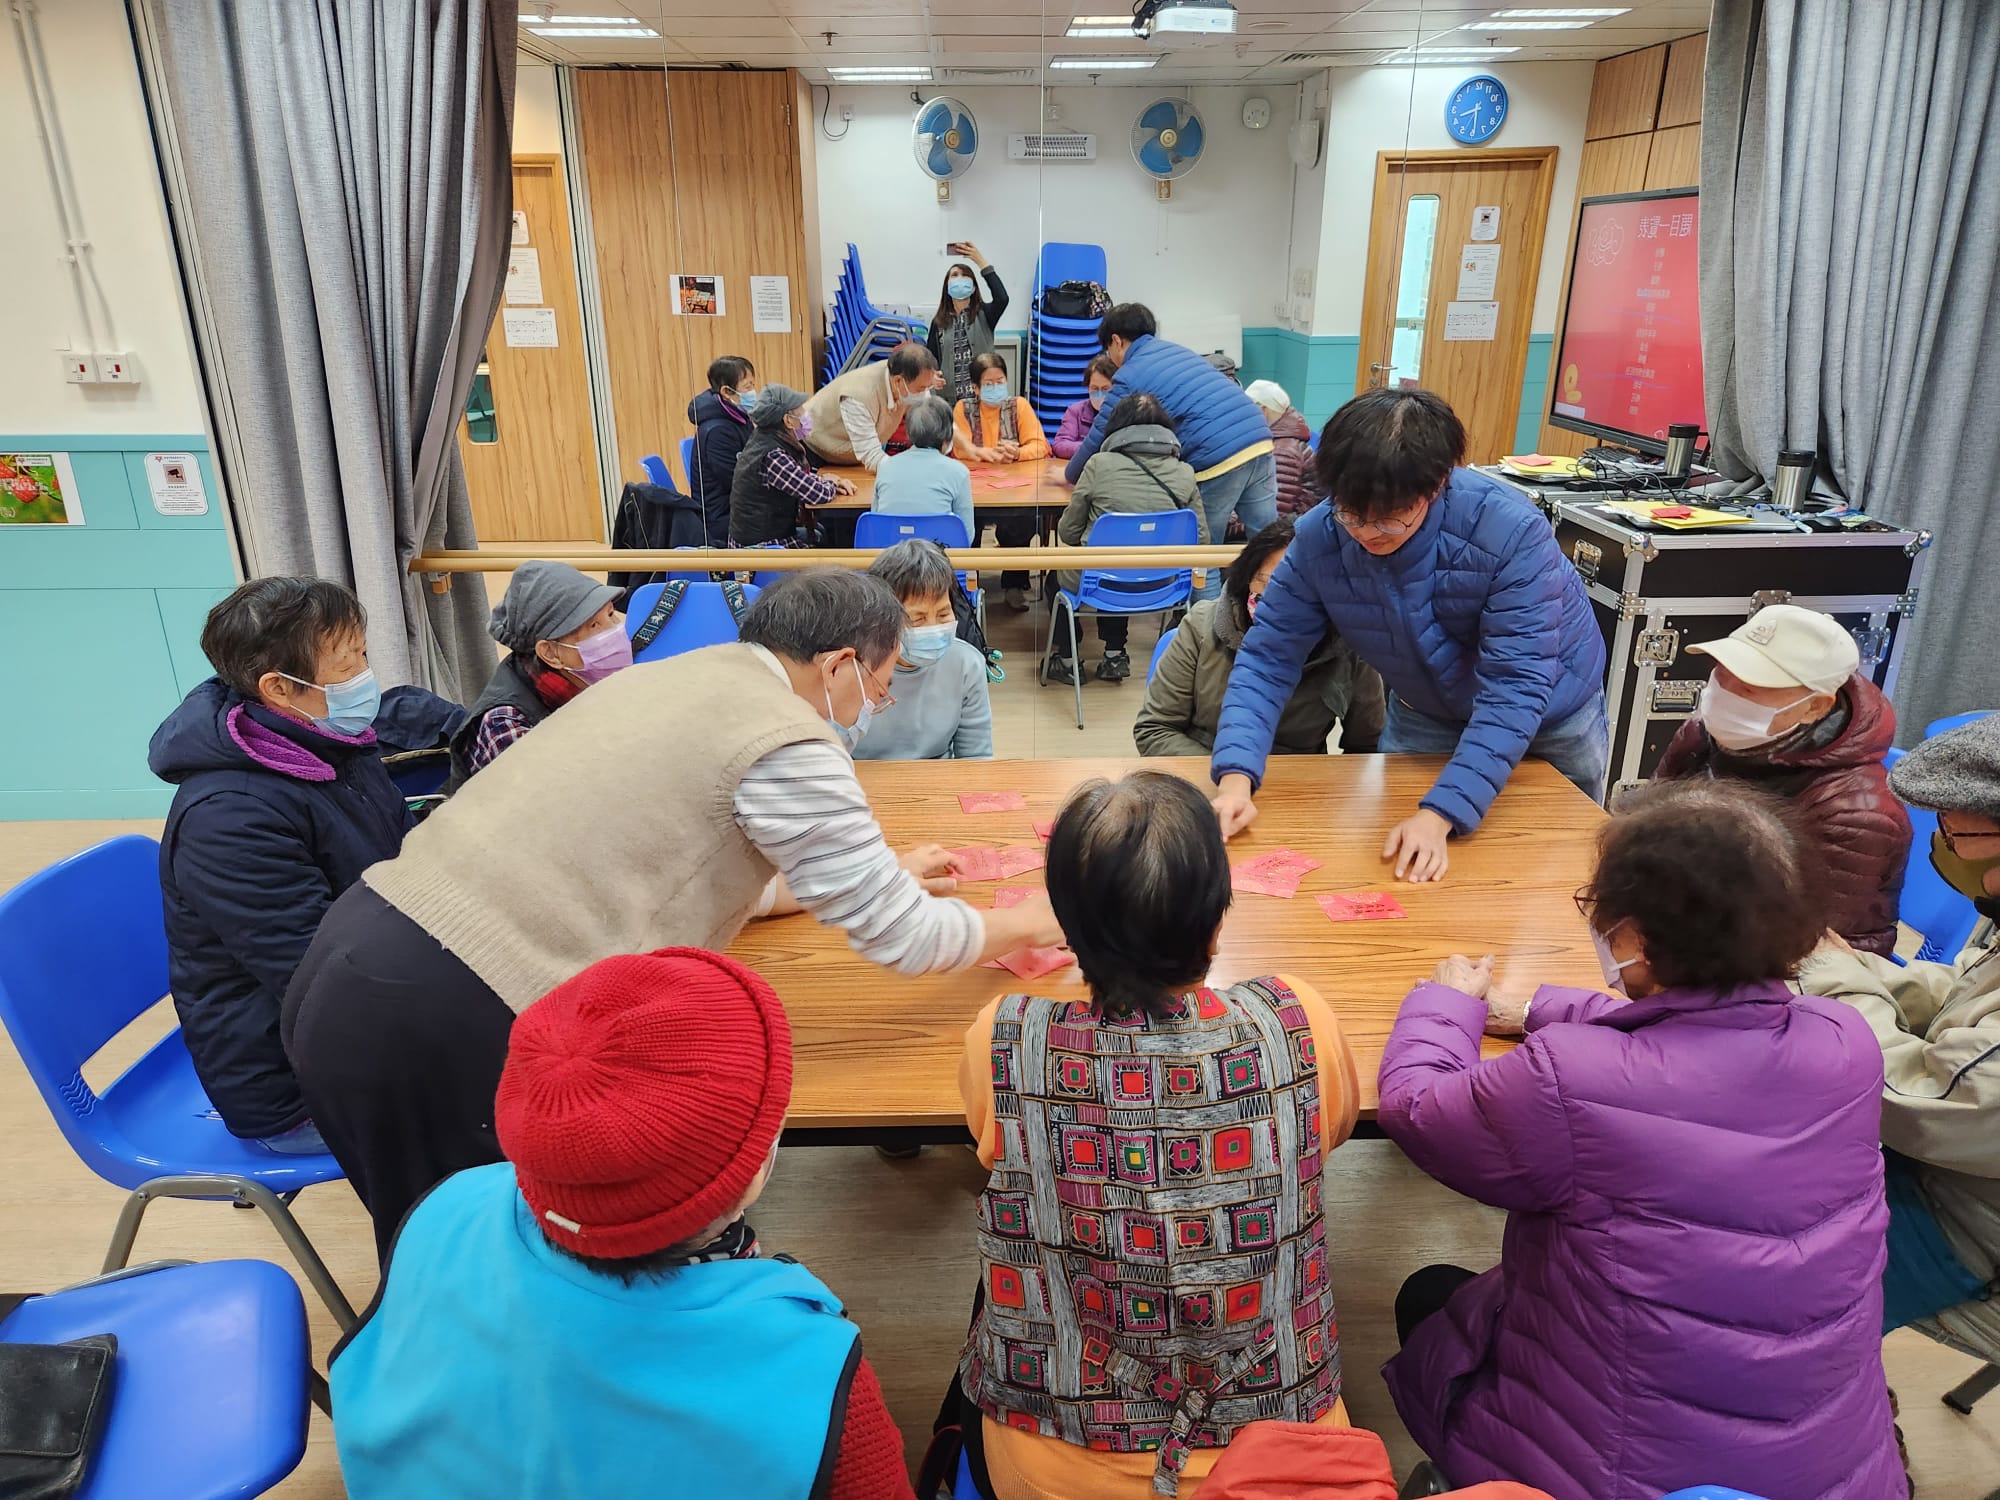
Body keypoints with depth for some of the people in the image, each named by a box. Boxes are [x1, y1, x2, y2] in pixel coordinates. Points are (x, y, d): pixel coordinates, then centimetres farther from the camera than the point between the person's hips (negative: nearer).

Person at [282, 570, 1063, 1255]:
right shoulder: (786, 743, -11)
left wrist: (874, 879, 33)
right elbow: (904, 940, -5)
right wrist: (1025, 923, 15)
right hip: (451, 1014, -8)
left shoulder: (672, 677, 16)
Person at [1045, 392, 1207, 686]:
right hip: (1160, 585, 3)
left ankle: (1065, 660, 36)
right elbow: (1201, 540, 0)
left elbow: (1068, 532, -3)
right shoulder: (1184, 473, -4)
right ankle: (1114, 656, 34)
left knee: (1058, 573, 32)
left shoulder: (1100, 464, -10)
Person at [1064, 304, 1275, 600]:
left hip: (1218, 460, -7)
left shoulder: (1130, 376, 4)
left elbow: (1099, 438, 11)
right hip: (1260, 443, 7)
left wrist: (1071, 474, 28)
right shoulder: (1179, 350, 25)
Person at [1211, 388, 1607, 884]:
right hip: (1426, 713, 2)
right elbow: (1268, 658, -23)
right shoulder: (1318, 538, -26)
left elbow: (1515, 689, -38)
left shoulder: (1511, 532, -36)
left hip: (1549, 712, -2)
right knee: (1392, 871, 11)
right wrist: (1236, 777, -39)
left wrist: (1439, 813, -47)